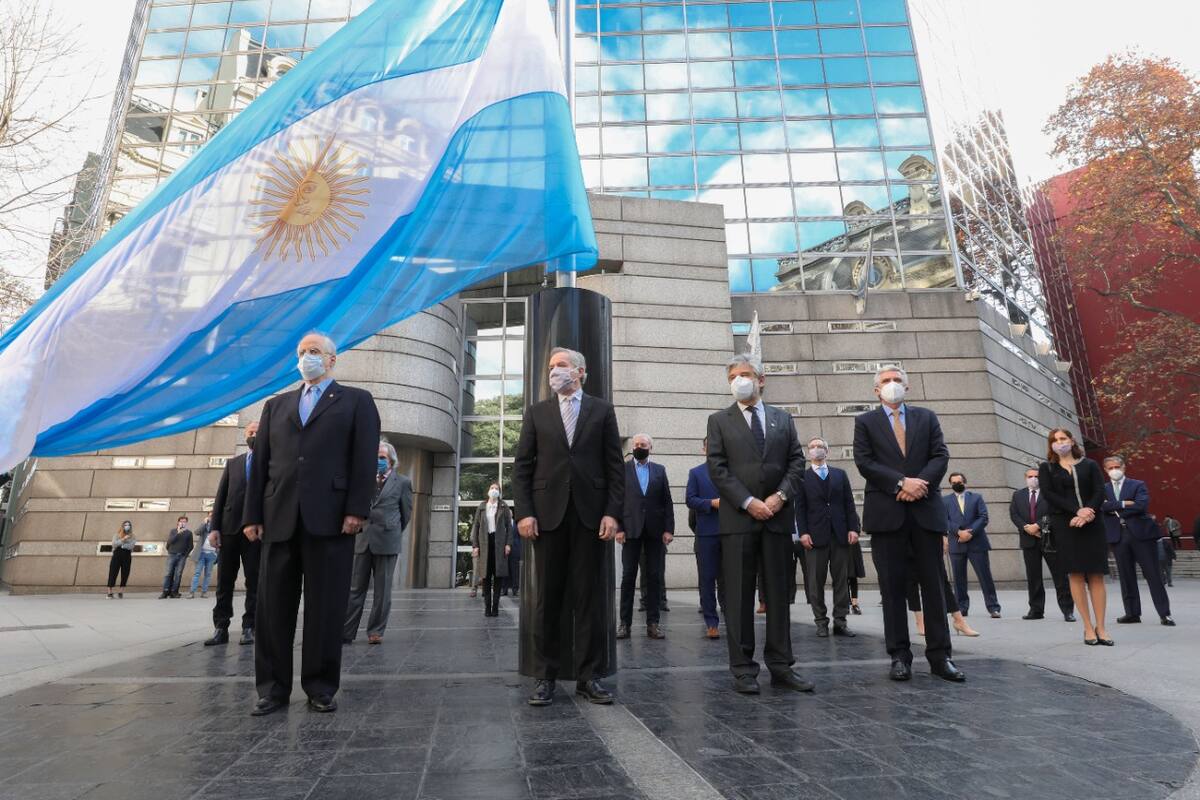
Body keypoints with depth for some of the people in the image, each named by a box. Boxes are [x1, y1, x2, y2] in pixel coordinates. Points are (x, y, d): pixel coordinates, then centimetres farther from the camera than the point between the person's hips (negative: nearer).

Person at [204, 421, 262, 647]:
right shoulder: (233, 463, 16)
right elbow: (221, 496, 10)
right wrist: (215, 527, 0)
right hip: (230, 528, 3)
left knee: (254, 582, 1)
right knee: (224, 581, 5)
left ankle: (249, 628, 7)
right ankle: (221, 628, 10)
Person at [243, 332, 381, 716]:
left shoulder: (356, 400, 9)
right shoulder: (276, 405, 21)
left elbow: (365, 458, -2)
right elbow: (260, 462, 14)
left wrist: (357, 510, -12)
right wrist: (253, 515, 5)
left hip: (330, 518, -4)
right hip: (280, 518, 4)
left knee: (325, 608, 2)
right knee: (273, 607, 7)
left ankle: (321, 688, 14)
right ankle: (273, 688, 19)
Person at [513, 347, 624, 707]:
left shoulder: (602, 410, 9)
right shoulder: (536, 412, 11)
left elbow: (614, 466, 4)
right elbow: (522, 467, 6)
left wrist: (612, 512, -5)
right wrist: (524, 512, -5)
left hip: (590, 514, 0)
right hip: (548, 513, 1)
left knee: (588, 598, 5)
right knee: (546, 598, 5)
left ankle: (587, 676, 15)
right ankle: (545, 677, 16)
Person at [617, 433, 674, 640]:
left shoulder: (660, 470, 11)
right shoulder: (623, 469, 6)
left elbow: (667, 501, 7)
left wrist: (668, 529, -2)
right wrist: (618, 528, -7)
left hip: (655, 530, 2)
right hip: (631, 529, -1)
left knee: (654, 576, 3)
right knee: (628, 576, 1)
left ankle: (652, 623, 10)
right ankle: (625, 622, 8)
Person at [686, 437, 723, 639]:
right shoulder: (695, 472, 10)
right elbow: (690, 500, 0)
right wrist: (712, 503, -12)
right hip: (706, 532, -1)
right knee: (707, 579, 2)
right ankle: (711, 622, 8)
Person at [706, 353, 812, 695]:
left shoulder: (782, 418, 14)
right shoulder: (719, 421, 6)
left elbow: (796, 461, 8)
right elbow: (717, 468, -3)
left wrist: (781, 495, -8)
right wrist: (748, 502, -12)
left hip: (778, 515, 3)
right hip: (738, 517, -2)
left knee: (779, 593, 8)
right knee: (739, 596, 1)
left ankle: (781, 666, 18)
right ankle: (743, 669, 9)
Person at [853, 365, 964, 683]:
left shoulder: (926, 417, 15)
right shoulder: (865, 422, 8)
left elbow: (940, 455, 4)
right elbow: (864, 462, -3)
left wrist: (919, 483, -12)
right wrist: (901, 483, -14)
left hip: (926, 511, 2)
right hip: (887, 513, -2)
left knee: (933, 584, 5)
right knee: (893, 586, 2)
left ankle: (940, 656, 13)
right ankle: (900, 656, 9)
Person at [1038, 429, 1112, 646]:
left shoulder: (1090, 465, 12)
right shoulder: (1046, 468, 10)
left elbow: (1099, 492, 1)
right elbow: (1048, 495, -3)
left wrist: (1087, 514, -14)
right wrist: (1077, 511, -15)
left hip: (1091, 524, 1)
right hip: (1064, 526, -1)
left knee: (1096, 576, -1)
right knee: (1076, 576, -2)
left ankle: (1100, 627, 4)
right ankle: (1088, 628, 2)